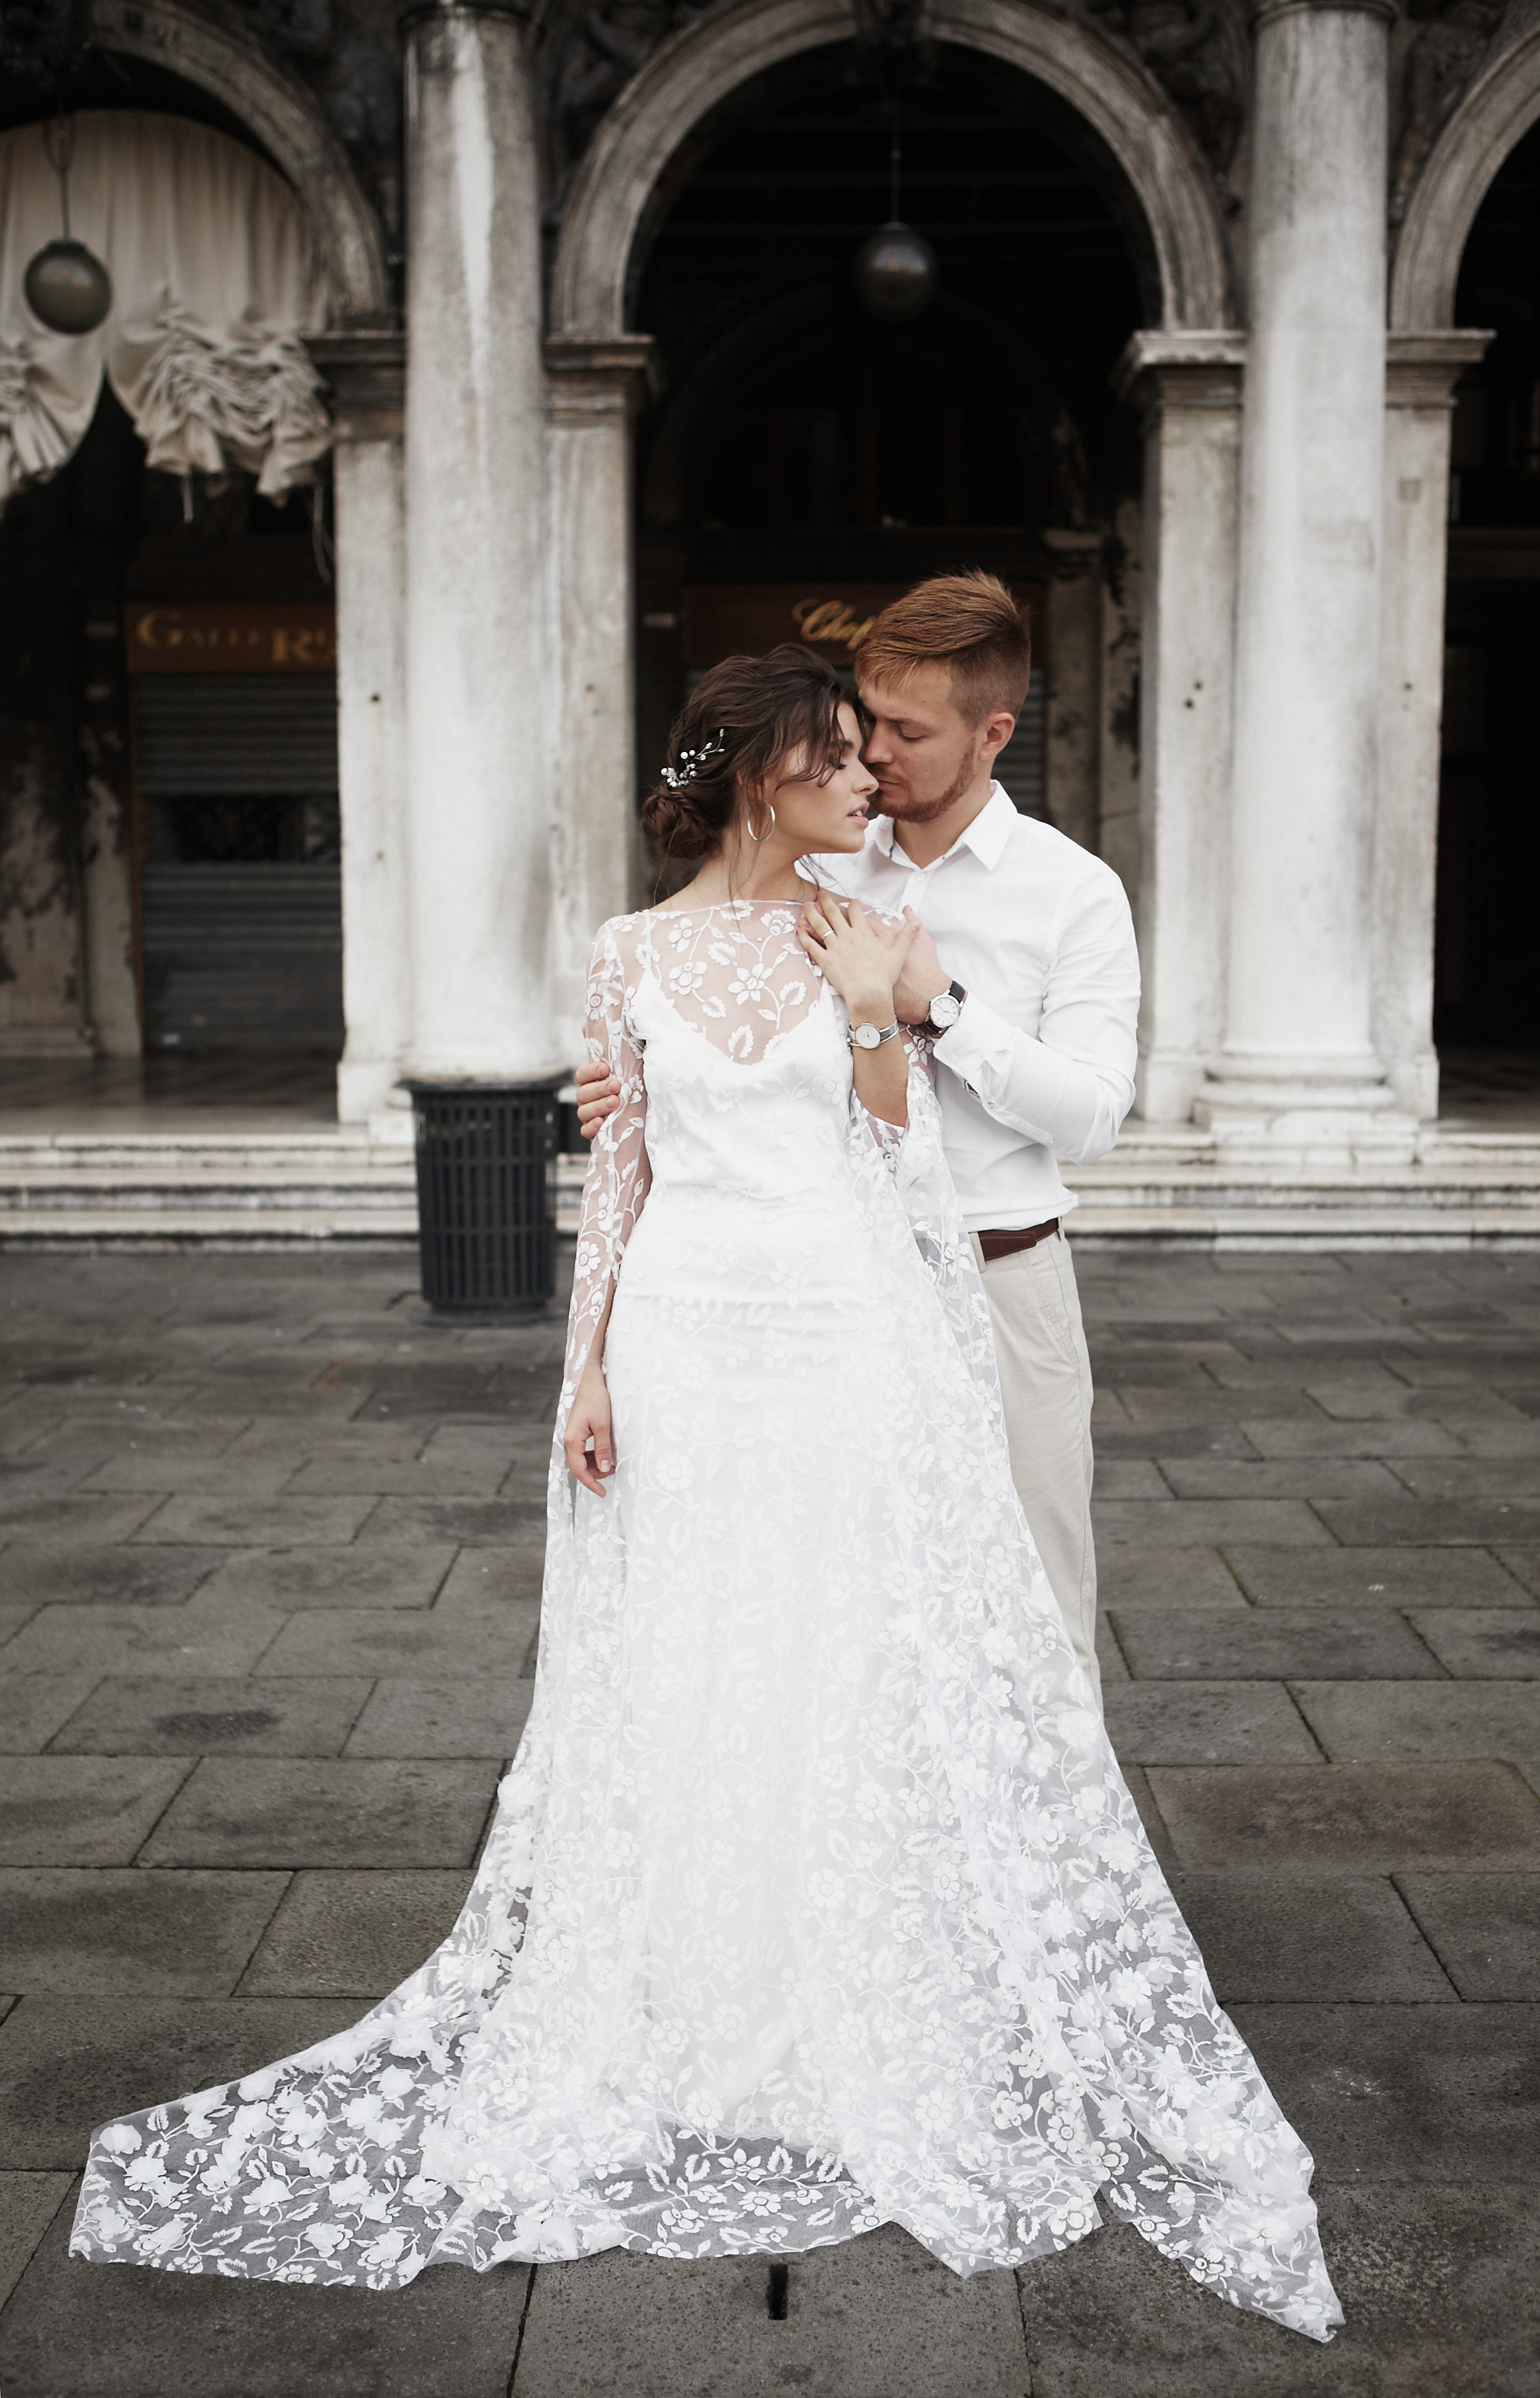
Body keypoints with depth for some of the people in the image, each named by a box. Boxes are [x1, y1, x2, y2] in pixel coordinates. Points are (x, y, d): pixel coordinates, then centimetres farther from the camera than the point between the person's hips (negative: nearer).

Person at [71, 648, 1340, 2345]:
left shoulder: (869, 939, 3)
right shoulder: (637, 954, 3)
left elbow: (897, 1160, 1)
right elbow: (622, 1164, 5)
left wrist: (869, 1011, -12)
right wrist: (590, 1366, 1)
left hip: (848, 1354, 0)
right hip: (686, 1350, 0)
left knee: (862, 1698, 5)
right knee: (677, 1710, 8)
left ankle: (867, 2021, 24)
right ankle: (668, 2032, 26)